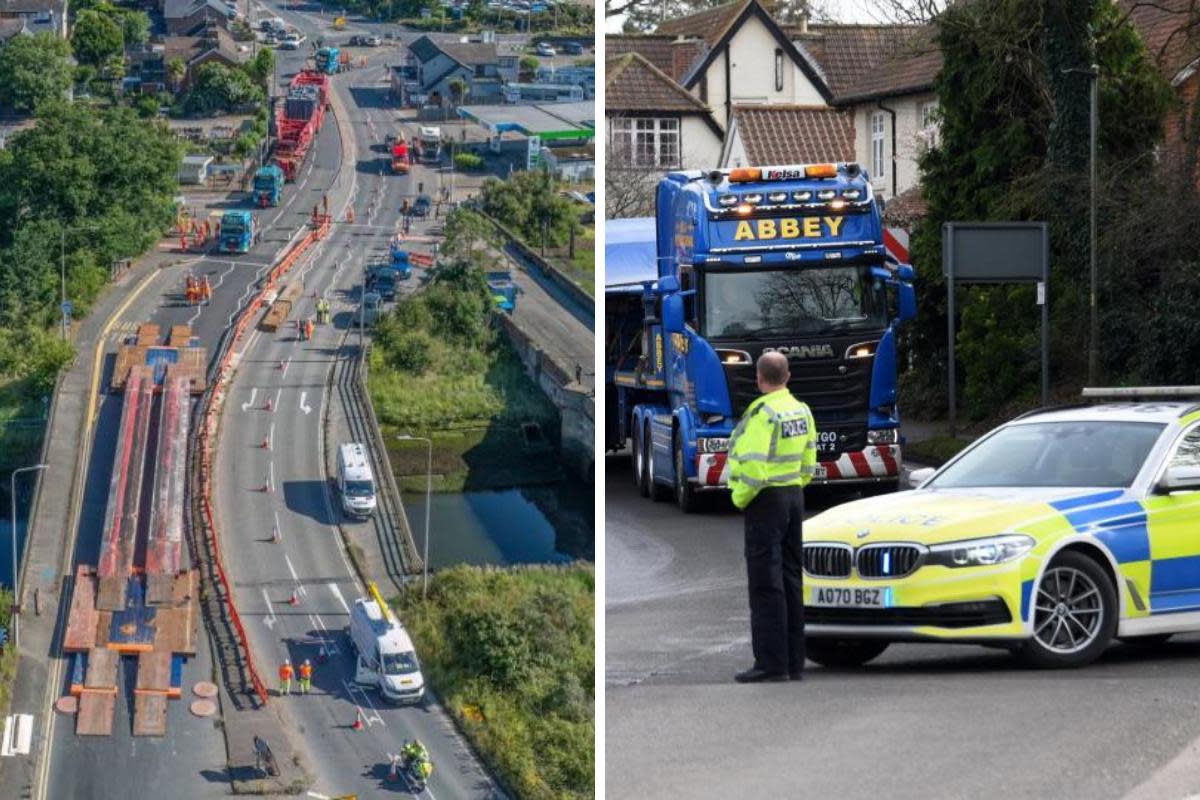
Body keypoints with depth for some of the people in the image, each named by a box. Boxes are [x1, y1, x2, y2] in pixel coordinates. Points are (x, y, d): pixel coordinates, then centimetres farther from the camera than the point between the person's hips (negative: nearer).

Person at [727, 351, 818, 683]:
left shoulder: (763, 413, -18)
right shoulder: (801, 411, 8)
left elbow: (754, 467, -24)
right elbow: (808, 462, 14)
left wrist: (740, 498, -10)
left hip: (767, 499, -8)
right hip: (794, 495, 8)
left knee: (766, 584, -7)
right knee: (790, 578, 12)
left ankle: (771, 663, -9)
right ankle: (794, 662, 15)